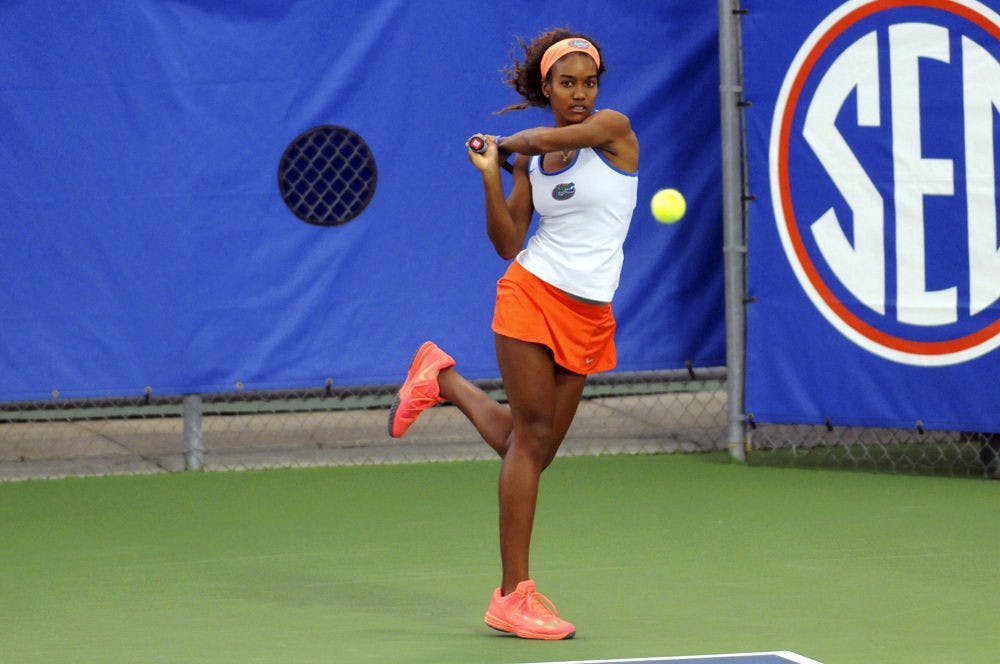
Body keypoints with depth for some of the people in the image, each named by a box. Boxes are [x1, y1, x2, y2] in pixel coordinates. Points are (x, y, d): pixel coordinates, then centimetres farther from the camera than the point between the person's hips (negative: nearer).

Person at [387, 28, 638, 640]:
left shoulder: (614, 129, -2)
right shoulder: (529, 159, 6)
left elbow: (546, 139, -18)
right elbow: (509, 244, 4)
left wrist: (513, 142, 2)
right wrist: (491, 176, -7)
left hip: (589, 315, 1)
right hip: (532, 293, -1)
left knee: (534, 447, 7)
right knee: (532, 434, -7)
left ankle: (443, 379, 34)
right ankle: (514, 595, -5)